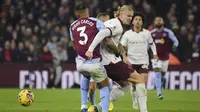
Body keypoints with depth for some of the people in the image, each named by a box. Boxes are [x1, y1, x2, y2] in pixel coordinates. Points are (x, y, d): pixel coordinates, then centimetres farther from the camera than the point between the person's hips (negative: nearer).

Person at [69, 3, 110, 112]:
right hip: (94, 63, -4)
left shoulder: (72, 27, 13)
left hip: (80, 63, 4)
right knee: (104, 87, 16)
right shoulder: (96, 22, -2)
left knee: (85, 76, 38)